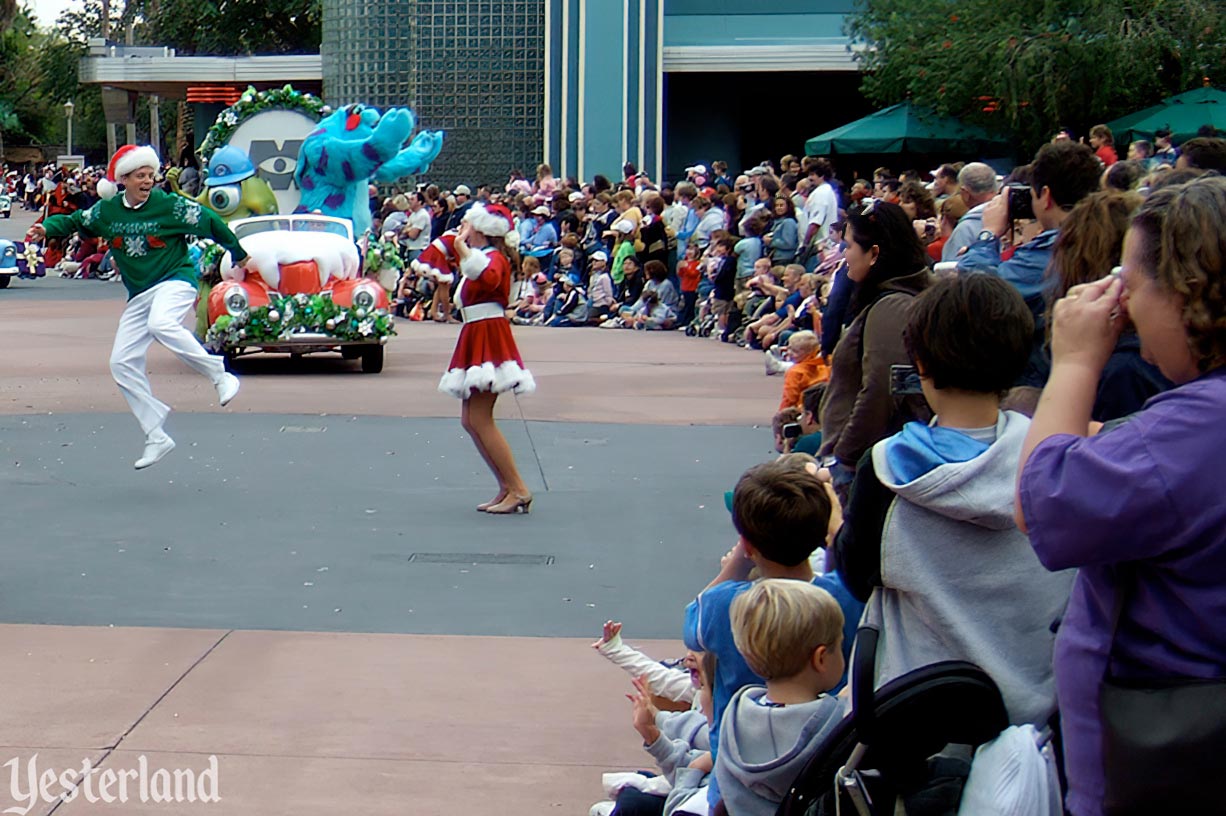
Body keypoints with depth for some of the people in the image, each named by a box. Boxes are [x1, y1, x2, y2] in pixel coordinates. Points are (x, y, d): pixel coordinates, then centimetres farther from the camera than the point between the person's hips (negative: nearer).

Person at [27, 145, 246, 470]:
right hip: (139, 295, 6)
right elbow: (75, 222, 19)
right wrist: (47, 228, -1)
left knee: (161, 325, -38)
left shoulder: (170, 205, -9)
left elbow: (210, 222, -1)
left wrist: (238, 255, 9)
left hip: (175, 281, -6)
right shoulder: (107, 211, 4)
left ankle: (221, 376, -22)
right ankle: (157, 437, 8)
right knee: (122, 362, 0)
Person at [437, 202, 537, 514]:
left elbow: (488, 278, -37)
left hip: (488, 339, -11)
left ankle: (519, 490, -10)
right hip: (476, 339, 11)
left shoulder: (494, 257, -13)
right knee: (470, 420, 10)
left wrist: (462, 248, -38)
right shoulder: (482, 257, 18)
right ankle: (507, 488, 11)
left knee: (480, 419, -12)